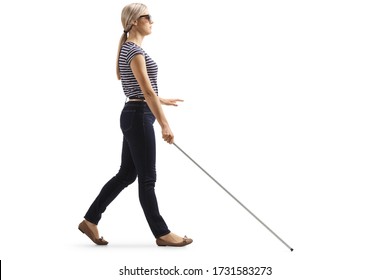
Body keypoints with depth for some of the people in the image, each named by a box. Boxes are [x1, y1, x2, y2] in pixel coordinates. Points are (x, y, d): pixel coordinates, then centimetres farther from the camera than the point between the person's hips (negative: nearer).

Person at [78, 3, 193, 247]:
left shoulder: (130, 48, 16)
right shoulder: (134, 50, -15)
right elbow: (147, 92, -21)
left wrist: (163, 101, 33)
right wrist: (165, 124, -21)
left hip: (135, 116, 10)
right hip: (139, 117, -10)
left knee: (126, 174, 14)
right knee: (147, 178, -1)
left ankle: (91, 220, 19)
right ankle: (162, 233, 9)